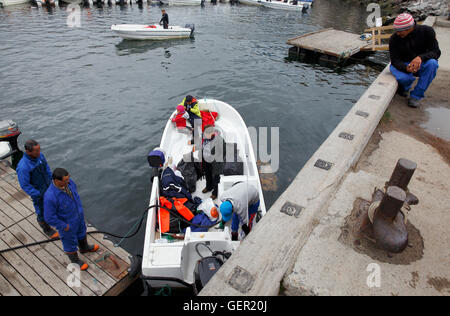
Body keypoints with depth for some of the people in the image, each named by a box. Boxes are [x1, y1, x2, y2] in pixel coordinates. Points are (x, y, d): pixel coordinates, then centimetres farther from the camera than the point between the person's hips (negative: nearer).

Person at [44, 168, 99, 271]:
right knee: (70, 242, 22)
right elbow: (50, 218, -28)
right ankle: (75, 260, 52)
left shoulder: (68, 182, -22)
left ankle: (84, 248, 64)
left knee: (81, 233, 33)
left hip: (78, 216, 6)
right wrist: (64, 227, -18)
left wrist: (80, 208, 11)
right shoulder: (50, 197, -41)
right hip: (66, 223, -6)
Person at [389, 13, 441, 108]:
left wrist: (421, 57, -38)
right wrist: (406, 68, -39)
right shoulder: (394, 39, -14)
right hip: (403, 66, -1)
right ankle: (404, 87, 6)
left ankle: (416, 96, -20)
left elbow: (436, 52, -15)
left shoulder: (427, 31, -13)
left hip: (420, 64, 1)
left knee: (432, 63, -33)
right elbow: (395, 60, -16)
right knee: (404, 78, -36)